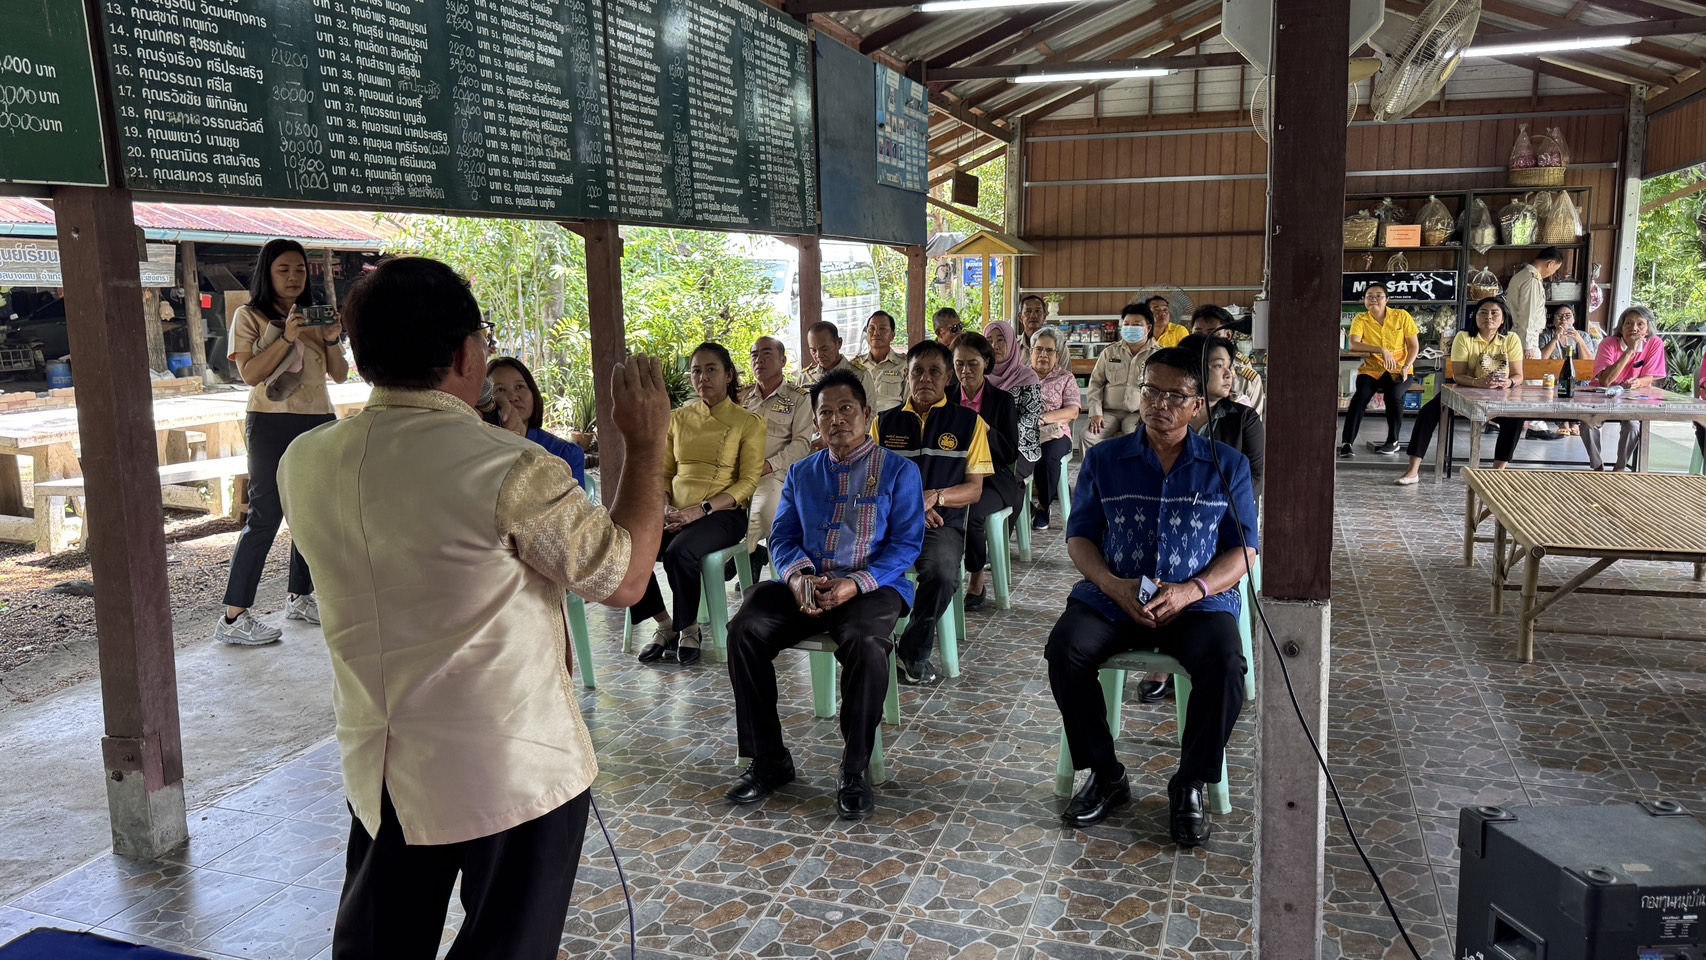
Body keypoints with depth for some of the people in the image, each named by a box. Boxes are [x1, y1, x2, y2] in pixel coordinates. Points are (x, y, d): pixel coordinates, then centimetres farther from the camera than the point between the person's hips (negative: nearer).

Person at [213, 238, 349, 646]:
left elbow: (339, 375, 9)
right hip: (272, 424, -5)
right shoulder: (249, 317, 2)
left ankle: (300, 597, 18)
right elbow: (250, 373, -11)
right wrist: (286, 337, -20)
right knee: (265, 515, -11)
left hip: (320, 422, 5)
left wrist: (332, 340, -9)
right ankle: (233, 617, -9)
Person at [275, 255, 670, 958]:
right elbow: (625, 579, -12)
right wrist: (646, 445, -3)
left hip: (378, 763, 6)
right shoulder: (506, 467, -22)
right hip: (514, 770, -5)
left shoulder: (303, 462, -3)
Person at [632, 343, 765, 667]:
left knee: (679, 552, -34)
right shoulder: (679, 418, 14)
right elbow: (664, 472, 15)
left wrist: (701, 509, -17)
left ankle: (689, 631, -9)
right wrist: (665, 508, -6)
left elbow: (748, 482, -5)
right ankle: (665, 626, -3)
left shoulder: (748, 423, 1)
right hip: (676, 514, 4)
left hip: (723, 514, -4)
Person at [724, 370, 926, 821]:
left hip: (872, 586, -4)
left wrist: (856, 583, -19)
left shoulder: (898, 471, 4)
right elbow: (782, 537, 12)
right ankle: (769, 760, -9)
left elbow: (906, 543, -4)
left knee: (866, 642, -37)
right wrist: (796, 576, -12)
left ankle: (855, 770, -19)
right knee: (745, 630, -22)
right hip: (804, 584, 4)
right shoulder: (801, 473, 18)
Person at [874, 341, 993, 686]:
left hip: (943, 524, -1)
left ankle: (913, 651, -7)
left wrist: (934, 497, -14)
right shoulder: (884, 422, 15)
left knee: (942, 575, -34)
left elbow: (974, 489, 6)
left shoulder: (968, 422, 10)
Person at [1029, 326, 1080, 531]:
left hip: (1054, 432, -1)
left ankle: (1043, 506, -9)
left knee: (1047, 457, -35)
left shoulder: (1066, 378, 14)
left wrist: (1043, 418, -14)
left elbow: (1073, 412, 1)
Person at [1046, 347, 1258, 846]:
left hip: (1198, 601, -1)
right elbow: (1079, 535, 8)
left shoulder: (1228, 465, 7)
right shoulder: (1104, 459, 9)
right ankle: (1105, 775, -6)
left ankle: (1191, 783, -6)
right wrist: (1112, 585, -12)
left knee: (1226, 664, -31)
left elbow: (1243, 550, 4)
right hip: (1111, 596, 1)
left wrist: (1191, 590, -15)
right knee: (1064, 650, -28)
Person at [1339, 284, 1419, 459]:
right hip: (1371, 369, 0)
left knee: (1394, 394, -31)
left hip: (1398, 371, 0)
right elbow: (1354, 345, -20)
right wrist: (1382, 350, -31)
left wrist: (1406, 367, -16)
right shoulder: (1360, 319, -4)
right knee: (1360, 396, -29)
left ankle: (1393, 440, -13)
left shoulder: (1402, 316, -3)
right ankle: (1346, 443, -28)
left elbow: (1414, 346, 0)